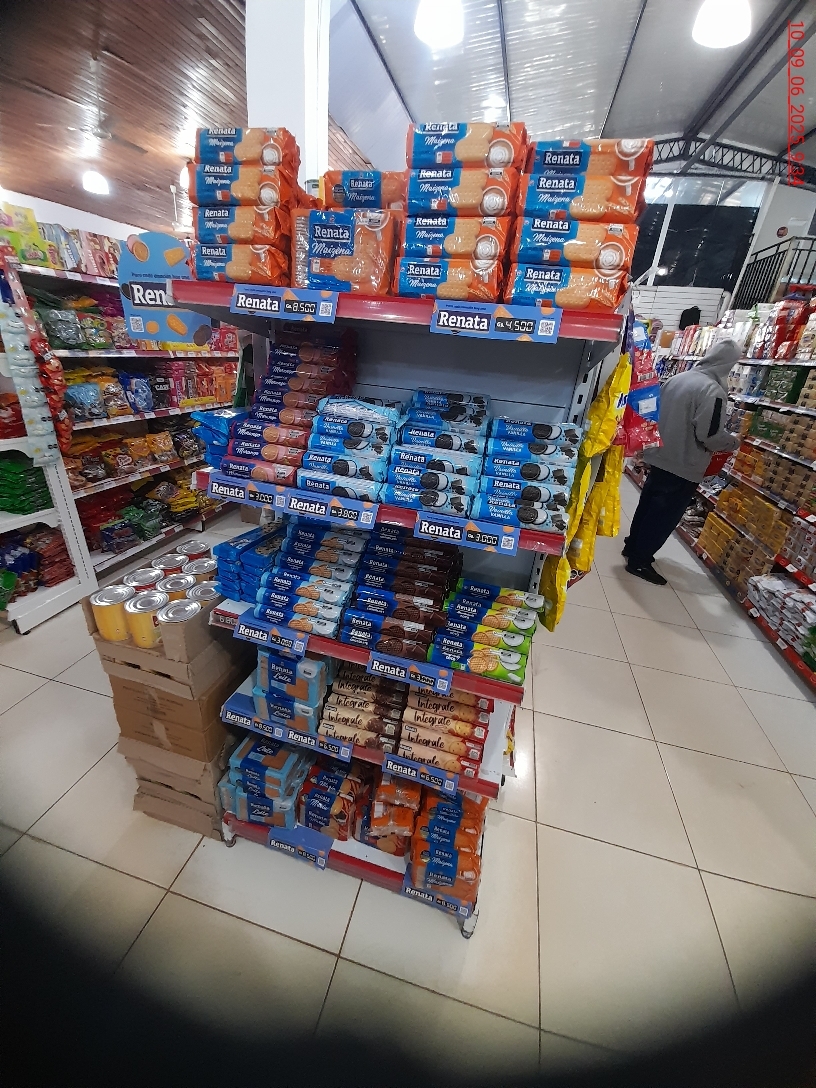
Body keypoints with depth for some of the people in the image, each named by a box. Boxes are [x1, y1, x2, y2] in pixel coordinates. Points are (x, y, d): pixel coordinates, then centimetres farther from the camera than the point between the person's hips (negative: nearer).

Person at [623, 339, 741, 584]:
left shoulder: (676, 379, 3)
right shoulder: (714, 391, -20)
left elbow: (659, 414, 14)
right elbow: (711, 435, -21)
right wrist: (734, 441, -1)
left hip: (660, 456, 8)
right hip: (685, 467, -8)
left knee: (648, 504, 19)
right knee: (665, 515, 2)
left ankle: (632, 547, 32)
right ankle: (639, 561, 9)